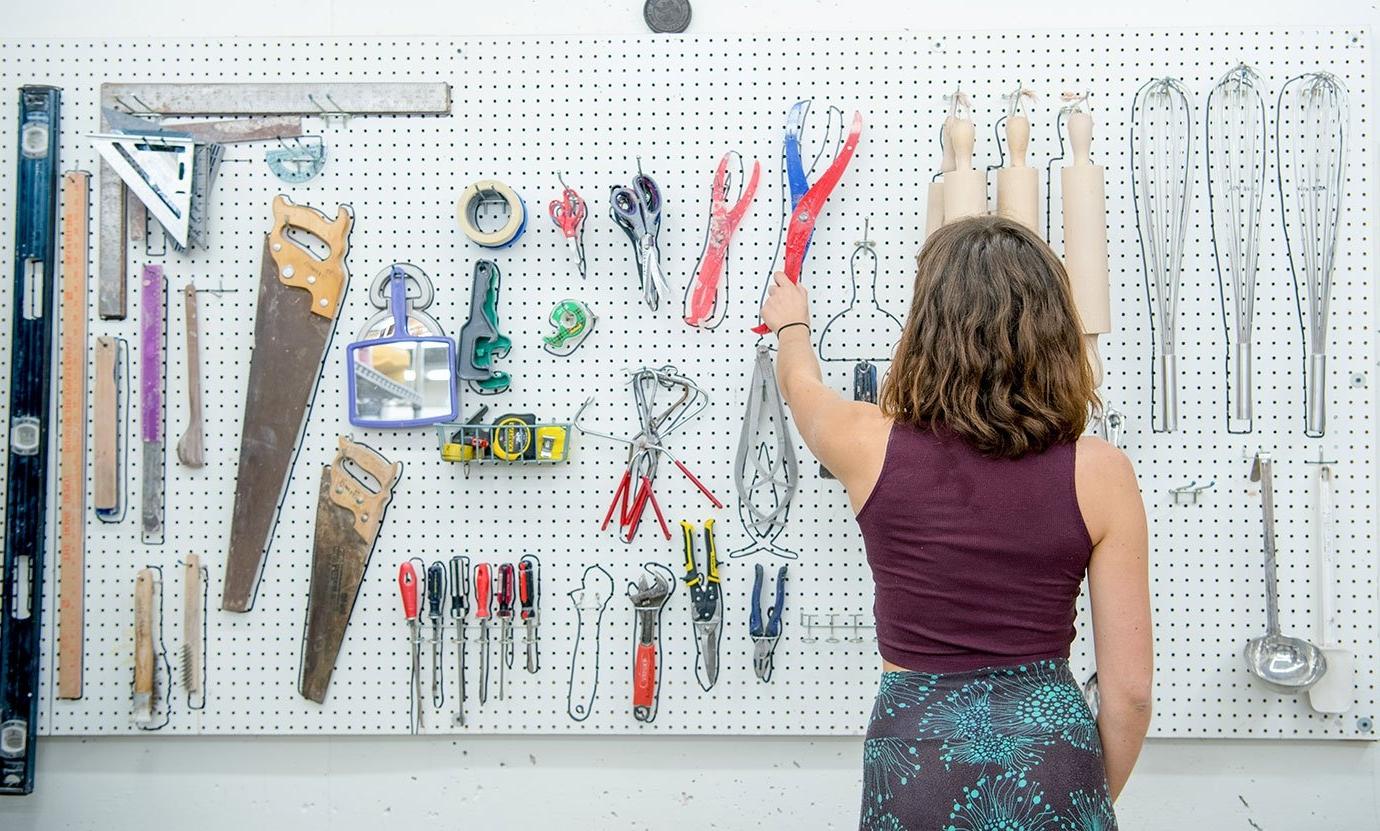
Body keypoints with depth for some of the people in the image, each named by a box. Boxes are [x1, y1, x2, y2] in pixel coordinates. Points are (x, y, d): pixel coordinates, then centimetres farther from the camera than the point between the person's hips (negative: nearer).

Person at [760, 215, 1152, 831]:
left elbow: (800, 383, 16)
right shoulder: (1098, 472, -9)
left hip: (916, 760, 0)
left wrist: (791, 323, 38)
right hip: (1051, 755, 0)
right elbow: (1129, 688, -6)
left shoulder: (871, 445, -9)